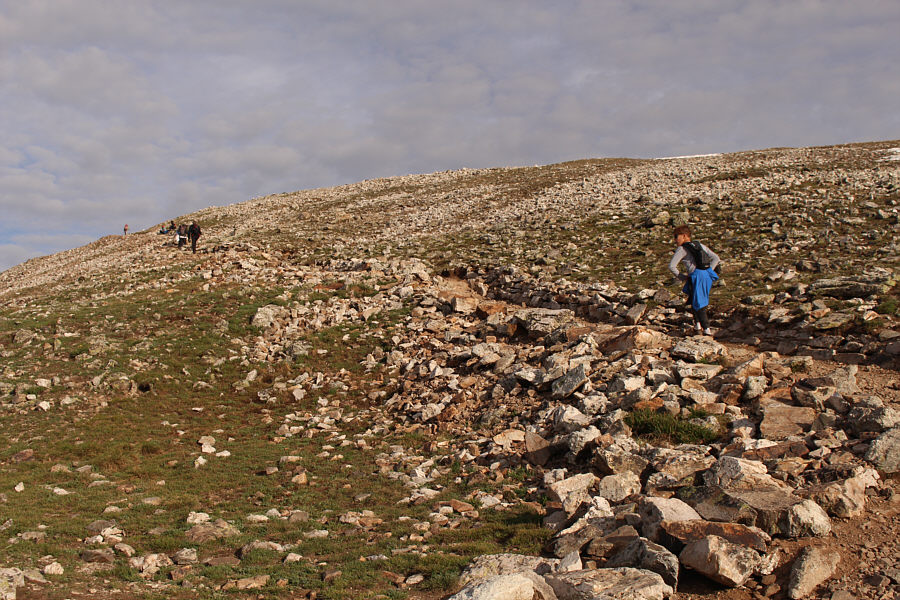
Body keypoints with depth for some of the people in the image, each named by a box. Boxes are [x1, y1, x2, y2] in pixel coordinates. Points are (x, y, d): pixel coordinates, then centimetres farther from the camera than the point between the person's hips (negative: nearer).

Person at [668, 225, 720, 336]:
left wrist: (681, 277, 5)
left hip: (697, 275, -6)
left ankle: (706, 329, -1)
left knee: (698, 303, 3)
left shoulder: (681, 249, 3)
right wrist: (709, 271, 16)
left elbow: (672, 266, -6)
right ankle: (698, 323, 20)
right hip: (707, 275, 6)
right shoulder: (701, 246, 21)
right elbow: (716, 258, 18)